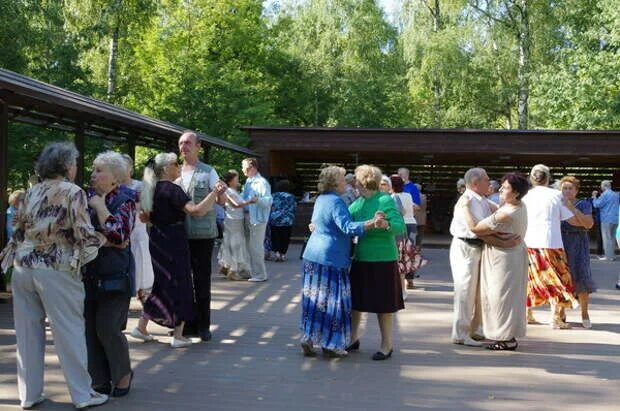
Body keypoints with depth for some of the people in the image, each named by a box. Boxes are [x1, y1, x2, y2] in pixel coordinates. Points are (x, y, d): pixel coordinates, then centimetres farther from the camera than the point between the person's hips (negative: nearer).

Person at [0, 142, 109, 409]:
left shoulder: (31, 192, 13)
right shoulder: (73, 192, -6)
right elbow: (84, 234, -12)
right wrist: (106, 239, 3)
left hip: (23, 267, 6)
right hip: (56, 270, -6)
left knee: (28, 332, 11)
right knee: (69, 332, 1)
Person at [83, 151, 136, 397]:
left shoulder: (124, 203, -6)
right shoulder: (85, 198, 7)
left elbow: (118, 236, -21)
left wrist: (100, 207, -14)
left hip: (114, 278, -5)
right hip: (87, 276, 5)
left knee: (107, 329, -6)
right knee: (90, 330, 6)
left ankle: (123, 373, 18)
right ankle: (100, 381, 20)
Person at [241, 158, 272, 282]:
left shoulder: (261, 182, -13)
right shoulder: (248, 182, 16)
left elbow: (269, 200, -20)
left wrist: (257, 200, -36)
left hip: (257, 218, -9)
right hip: (247, 216, 9)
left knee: (256, 246, -7)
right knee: (249, 246, 14)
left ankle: (260, 275, 0)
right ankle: (252, 272, 24)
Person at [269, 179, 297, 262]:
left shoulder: (274, 196, -1)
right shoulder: (291, 197, 2)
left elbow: (270, 207, -4)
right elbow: (294, 208, 5)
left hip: (275, 221, 0)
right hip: (287, 221, 0)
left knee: (275, 237, 9)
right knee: (285, 238, 9)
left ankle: (277, 252, -5)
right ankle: (283, 253, 9)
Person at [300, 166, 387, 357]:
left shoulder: (321, 199, 12)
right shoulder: (335, 201, -16)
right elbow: (347, 227, -29)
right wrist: (372, 223, -38)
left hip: (312, 256, 9)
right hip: (330, 260, -9)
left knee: (314, 299, 12)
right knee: (333, 301, 0)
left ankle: (308, 339, 13)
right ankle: (330, 345, 6)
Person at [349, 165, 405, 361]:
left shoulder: (386, 201, -13)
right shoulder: (358, 203, 6)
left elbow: (401, 227, -21)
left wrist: (387, 224, -40)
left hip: (382, 260, -7)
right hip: (361, 259, 7)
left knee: (383, 303, 3)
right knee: (355, 299, 13)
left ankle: (386, 345, 17)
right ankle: (353, 338, 30)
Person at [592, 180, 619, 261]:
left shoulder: (605, 194, -11)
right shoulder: (616, 194, 15)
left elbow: (597, 204, -11)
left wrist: (594, 197, 4)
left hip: (607, 219, -8)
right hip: (615, 219, 8)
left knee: (607, 238, -5)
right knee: (612, 237, 14)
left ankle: (608, 256, -7)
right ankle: (612, 255, 15)